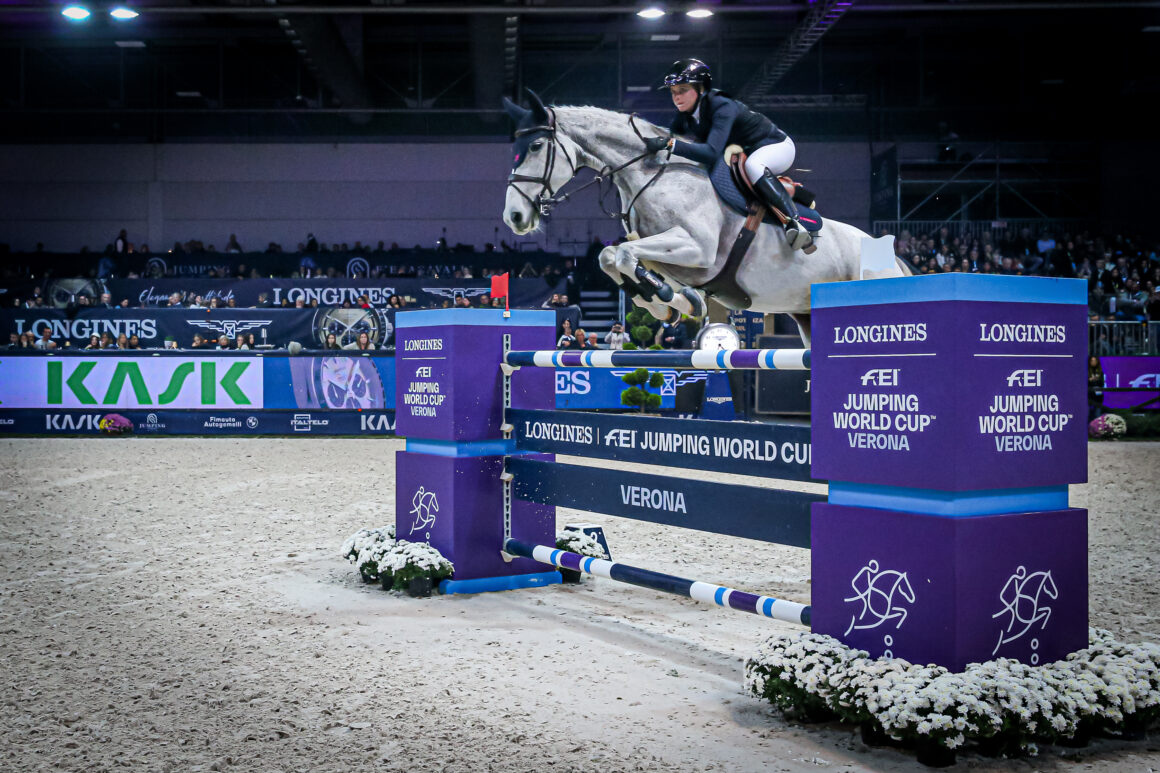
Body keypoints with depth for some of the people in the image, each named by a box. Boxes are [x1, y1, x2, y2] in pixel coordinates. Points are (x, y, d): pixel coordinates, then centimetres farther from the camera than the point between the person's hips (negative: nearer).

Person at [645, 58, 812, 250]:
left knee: (752, 166, -39)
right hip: (742, 151, 9)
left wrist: (670, 144, -54)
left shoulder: (722, 107, -34)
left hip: (777, 145, -9)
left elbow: (712, 153, -47)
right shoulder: (685, 113, -11)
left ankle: (794, 223, -41)